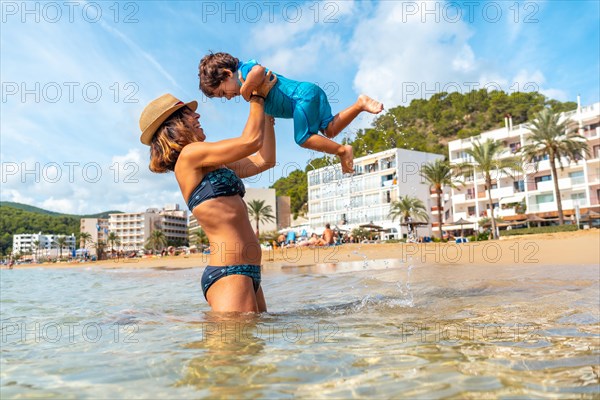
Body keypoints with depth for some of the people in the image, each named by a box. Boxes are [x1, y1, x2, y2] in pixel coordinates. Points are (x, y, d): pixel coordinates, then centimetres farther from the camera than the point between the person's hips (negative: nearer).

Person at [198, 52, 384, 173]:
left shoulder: (244, 69, -9)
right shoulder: (249, 74, 21)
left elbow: (258, 70, -35)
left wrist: (245, 92, -20)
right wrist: (268, 115, 15)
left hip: (304, 95, -10)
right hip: (311, 92, 10)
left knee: (303, 138, -7)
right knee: (330, 129, 10)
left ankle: (342, 150, -4)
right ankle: (360, 103, 4)